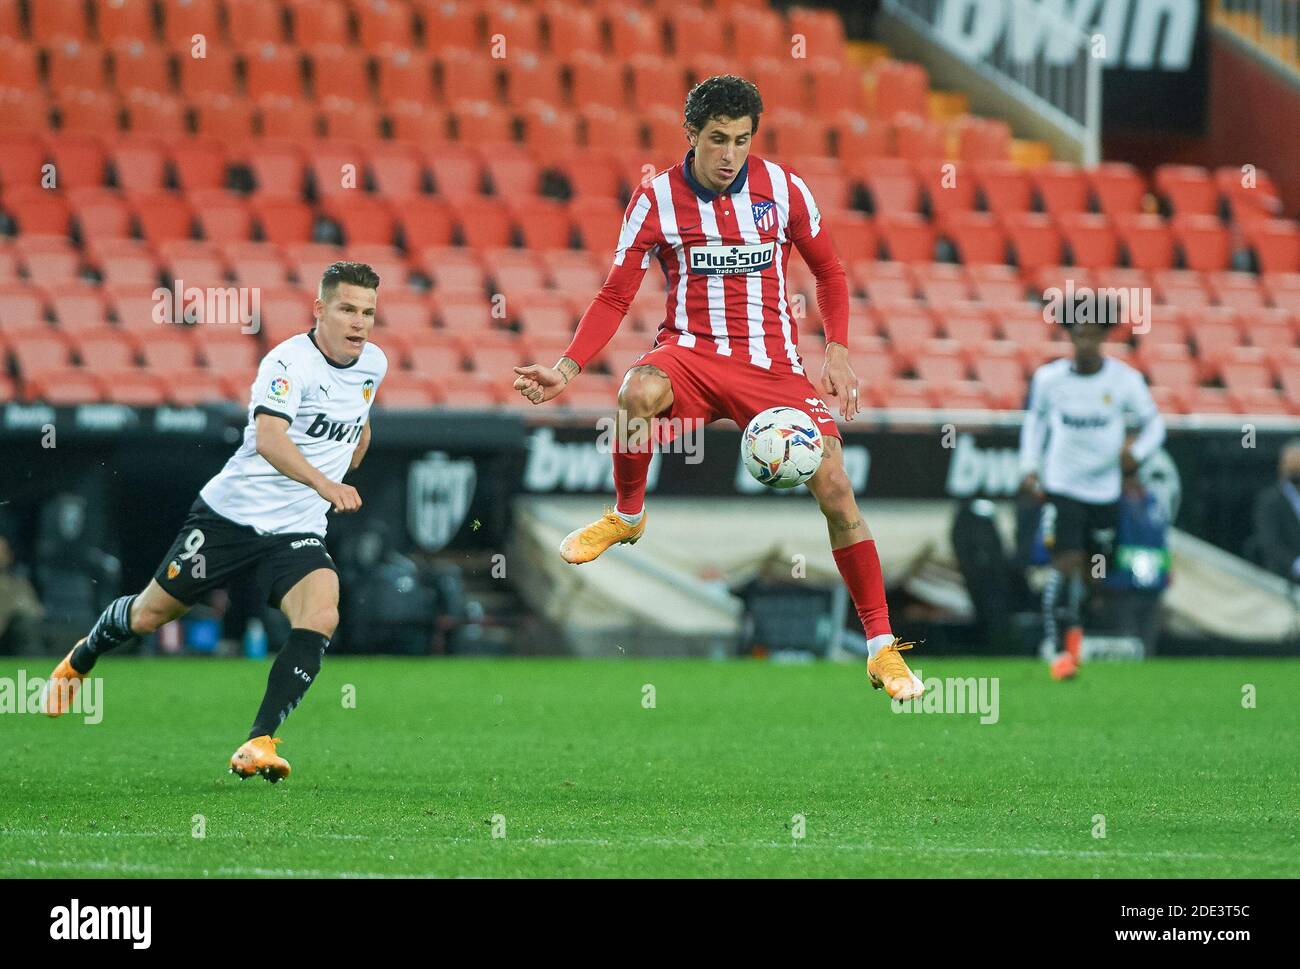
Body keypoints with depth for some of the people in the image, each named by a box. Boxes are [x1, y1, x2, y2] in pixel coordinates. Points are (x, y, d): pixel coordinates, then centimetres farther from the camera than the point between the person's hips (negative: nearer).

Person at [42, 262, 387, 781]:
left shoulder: (374, 363, 3)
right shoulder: (289, 362, -19)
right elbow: (268, 439, -37)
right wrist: (323, 483, -50)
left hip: (296, 533, 4)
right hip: (231, 514, -4)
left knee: (321, 617, -26)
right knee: (150, 614, 9)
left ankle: (258, 746, -26)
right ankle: (78, 662, 43)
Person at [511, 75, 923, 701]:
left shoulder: (783, 188, 0)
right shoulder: (657, 198, -3)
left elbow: (829, 272, 14)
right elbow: (615, 297, 1)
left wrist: (837, 351, 0)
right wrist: (567, 368, -13)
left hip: (773, 362, 1)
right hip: (691, 353, -1)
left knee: (835, 490, -12)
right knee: (638, 393, -38)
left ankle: (882, 647, 0)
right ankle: (627, 516, -9)